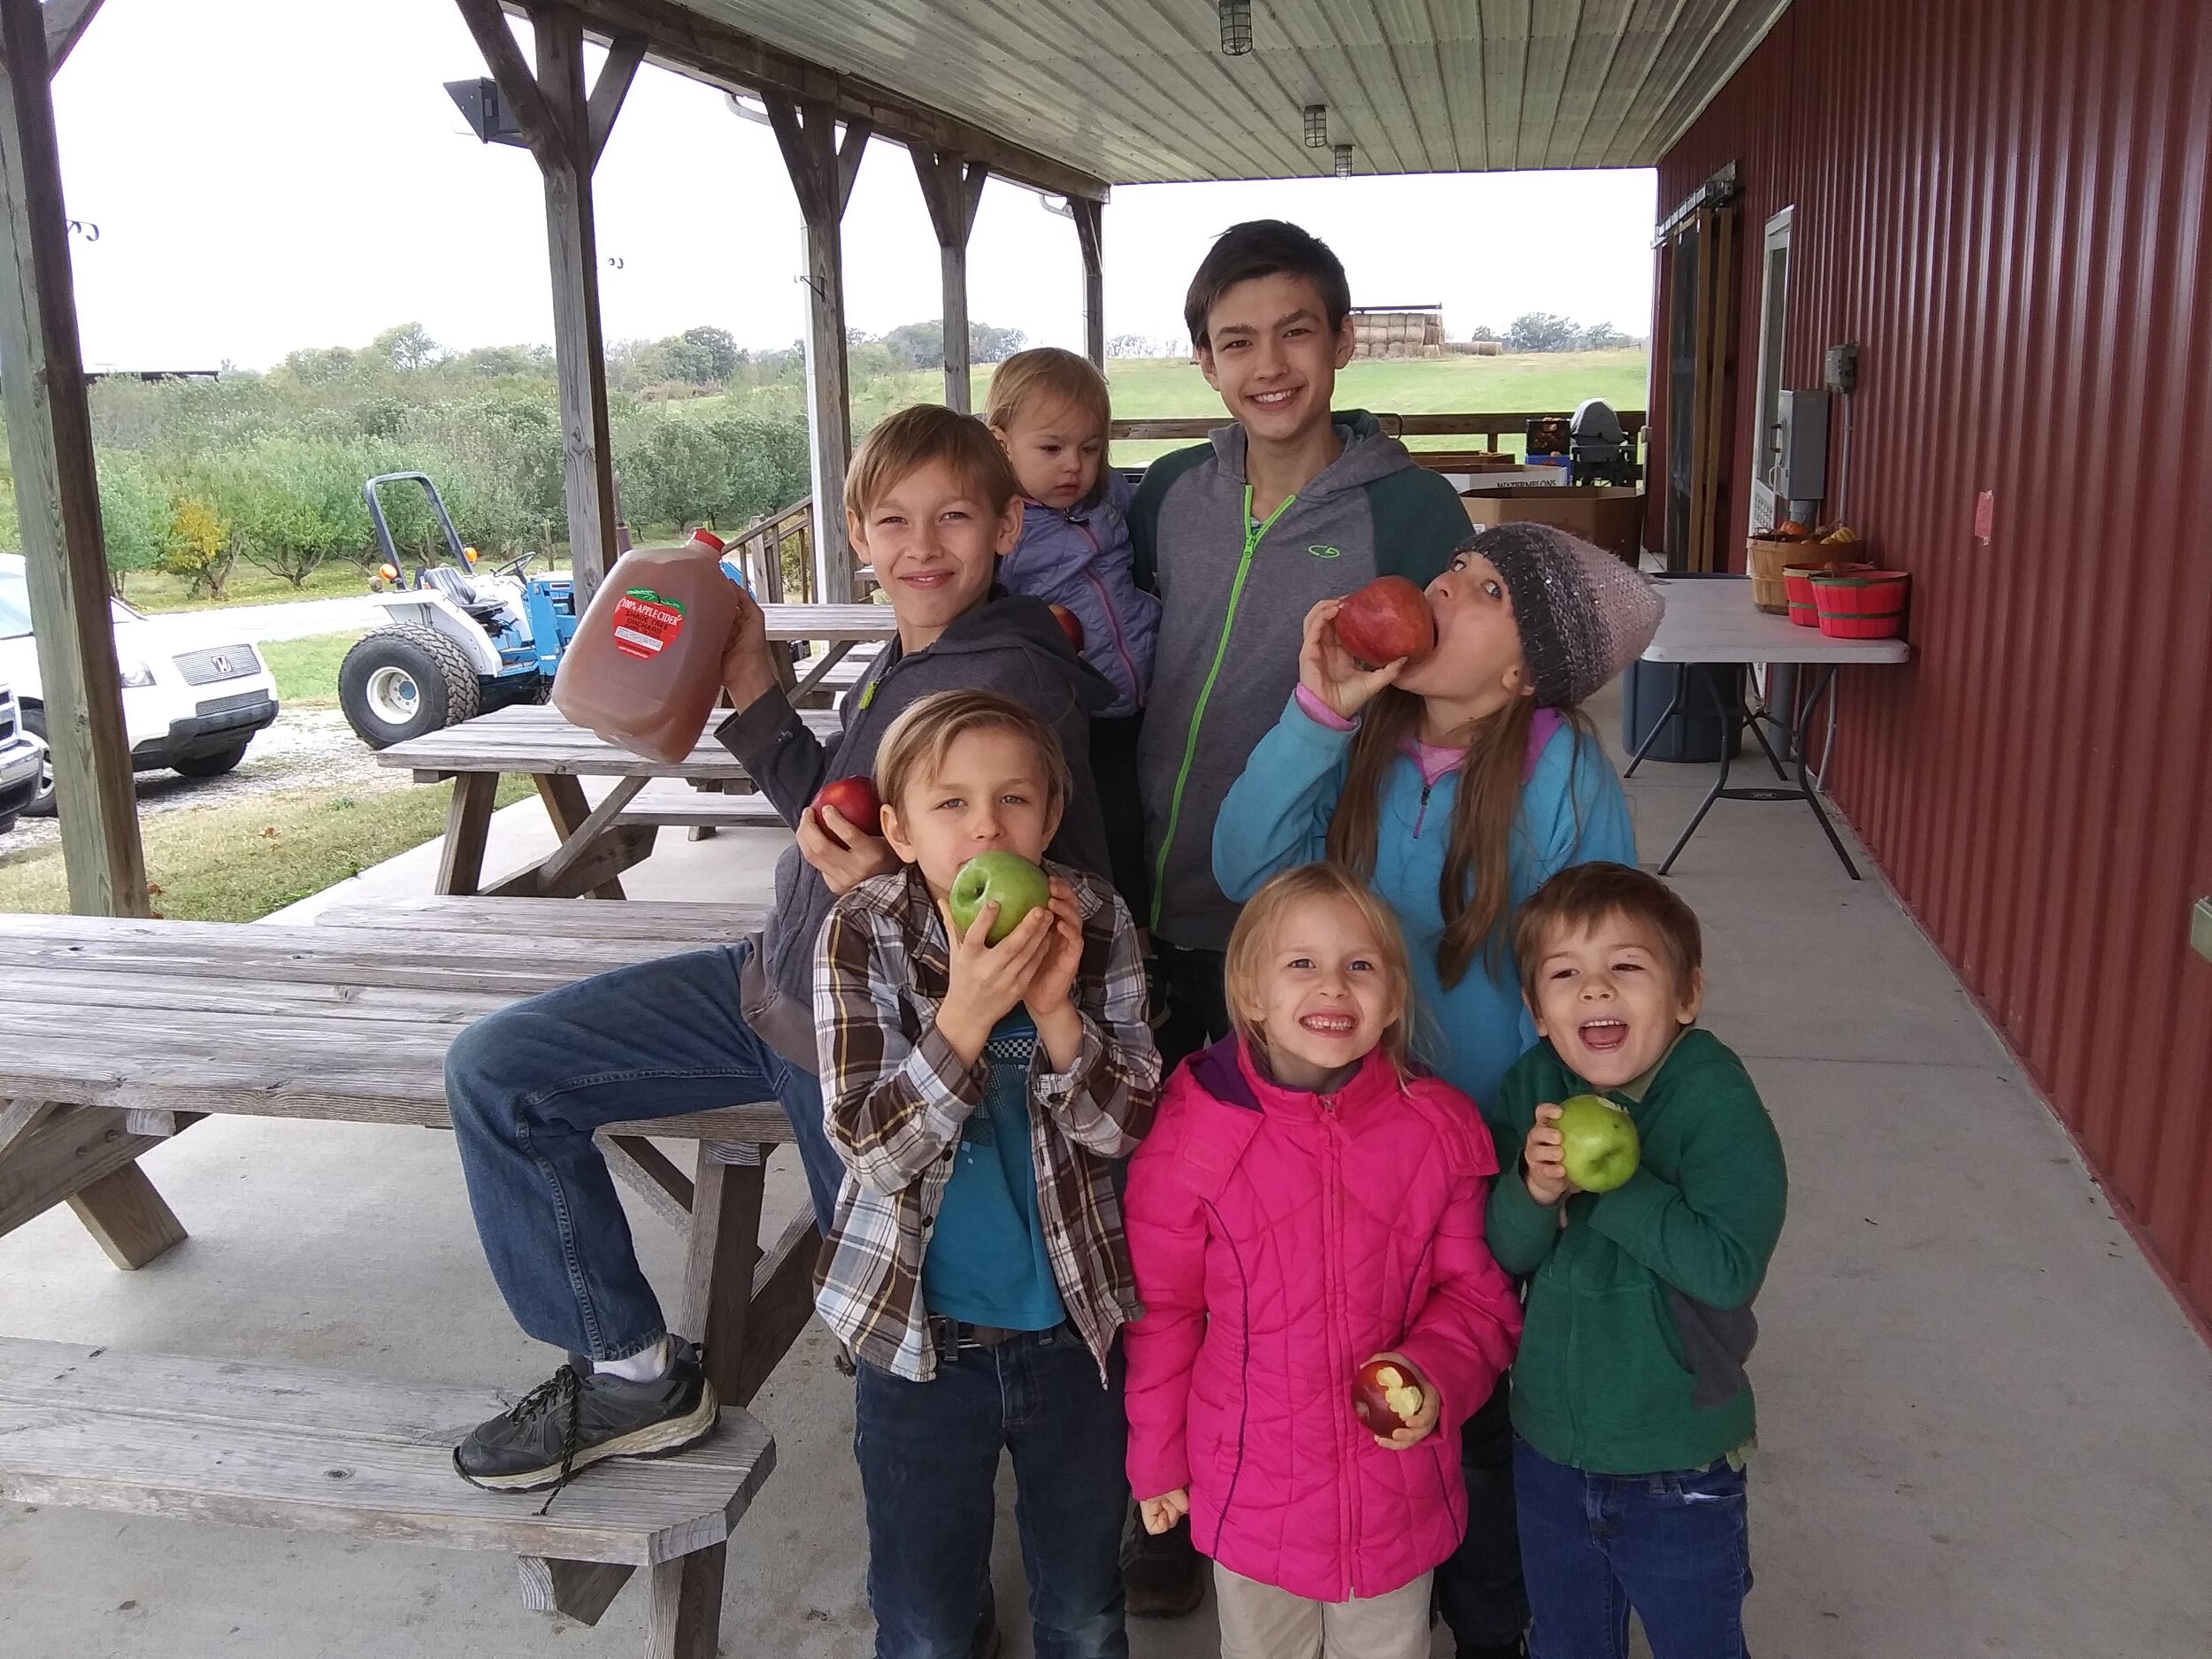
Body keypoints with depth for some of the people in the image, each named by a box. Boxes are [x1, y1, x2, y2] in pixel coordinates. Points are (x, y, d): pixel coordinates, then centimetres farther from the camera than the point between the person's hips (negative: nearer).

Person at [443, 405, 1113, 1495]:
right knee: (494, 1071, 4)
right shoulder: (900, 663, 6)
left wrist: (895, 882, -37)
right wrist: (755, 691, 8)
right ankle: (628, 1370, 10)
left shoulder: (1024, 686, -20)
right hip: (781, 977, 9)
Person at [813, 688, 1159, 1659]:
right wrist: (967, 1012, -34)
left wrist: (1054, 1009, -28)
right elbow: (870, 1148, -20)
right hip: (918, 1330, -1)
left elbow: (1126, 1129, -12)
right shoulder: (863, 935, -14)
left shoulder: (1093, 922, -11)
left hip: (1078, 1323, 1)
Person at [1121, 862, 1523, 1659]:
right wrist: (1157, 1461, 4)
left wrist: (1435, 1374, -20)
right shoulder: (1192, 1133, -16)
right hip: (1252, 1495, -1)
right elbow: (1162, 1310, -5)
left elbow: (1477, 1292, -1)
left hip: (1398, 1494, 1)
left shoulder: (1440, 1131, -12)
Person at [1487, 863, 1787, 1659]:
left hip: (1679, 1470, -4)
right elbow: (1502, 1253, -9)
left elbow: (1729, 1267, -29)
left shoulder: (1716, 1101, -22)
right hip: (1548, 1450, 4)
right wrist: (1535, 1189, -28)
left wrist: (1606, 1180, -28)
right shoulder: (1533, 1085, -9)